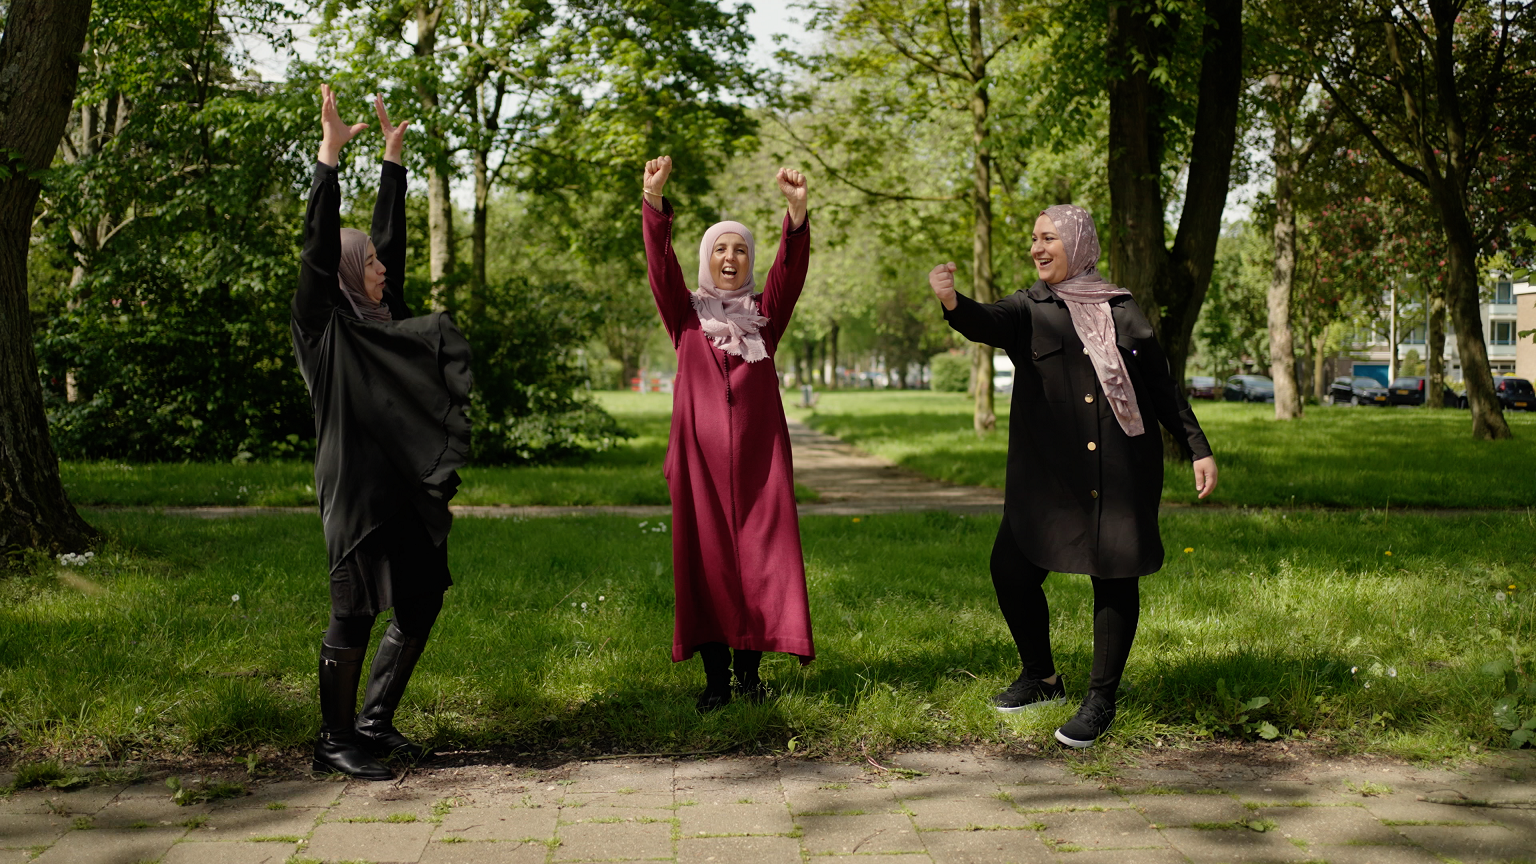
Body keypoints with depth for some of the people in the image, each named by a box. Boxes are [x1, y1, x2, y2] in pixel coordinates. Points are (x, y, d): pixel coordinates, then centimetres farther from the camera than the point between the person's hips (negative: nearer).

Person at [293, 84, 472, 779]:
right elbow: (319, 246, -14)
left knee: (421, 601, 11)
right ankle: (336, 741, 10)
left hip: (404, 487, 8)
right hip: (354, 485, -8)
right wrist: (329, 153, -17)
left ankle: (375, 722, 24)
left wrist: (393, 155, 20)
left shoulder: (380, 317, 15)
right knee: (355, 611, -3)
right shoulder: (323, 325, -4)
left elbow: (389, 235, 19)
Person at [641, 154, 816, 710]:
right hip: (700, 454, -1)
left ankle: (750, 673, 6)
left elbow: (791, 270, -4)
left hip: (758, 454, 1)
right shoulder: (686, 315, 10)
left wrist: (797, 211, -21)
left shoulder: (764, 314, 12)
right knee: (706, 560, -1)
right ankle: (715, 677, 4)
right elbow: (661, 265, -5)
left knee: (759, 558, -2)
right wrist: (655, 202, -21)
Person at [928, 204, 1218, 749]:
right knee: (1011, 567, -6)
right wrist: (952, 303, -38)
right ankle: (1042, 678, 18)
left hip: (1124, 470, 0)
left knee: (1114, 576, -1)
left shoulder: (1123, 311, 9)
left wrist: (1198, 448, 9)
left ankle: (1101, 701, 13)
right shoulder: (1029, 310, 8)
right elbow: (988, 324, -16)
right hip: (1048, 474, 1)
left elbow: (1162, 388, 15)